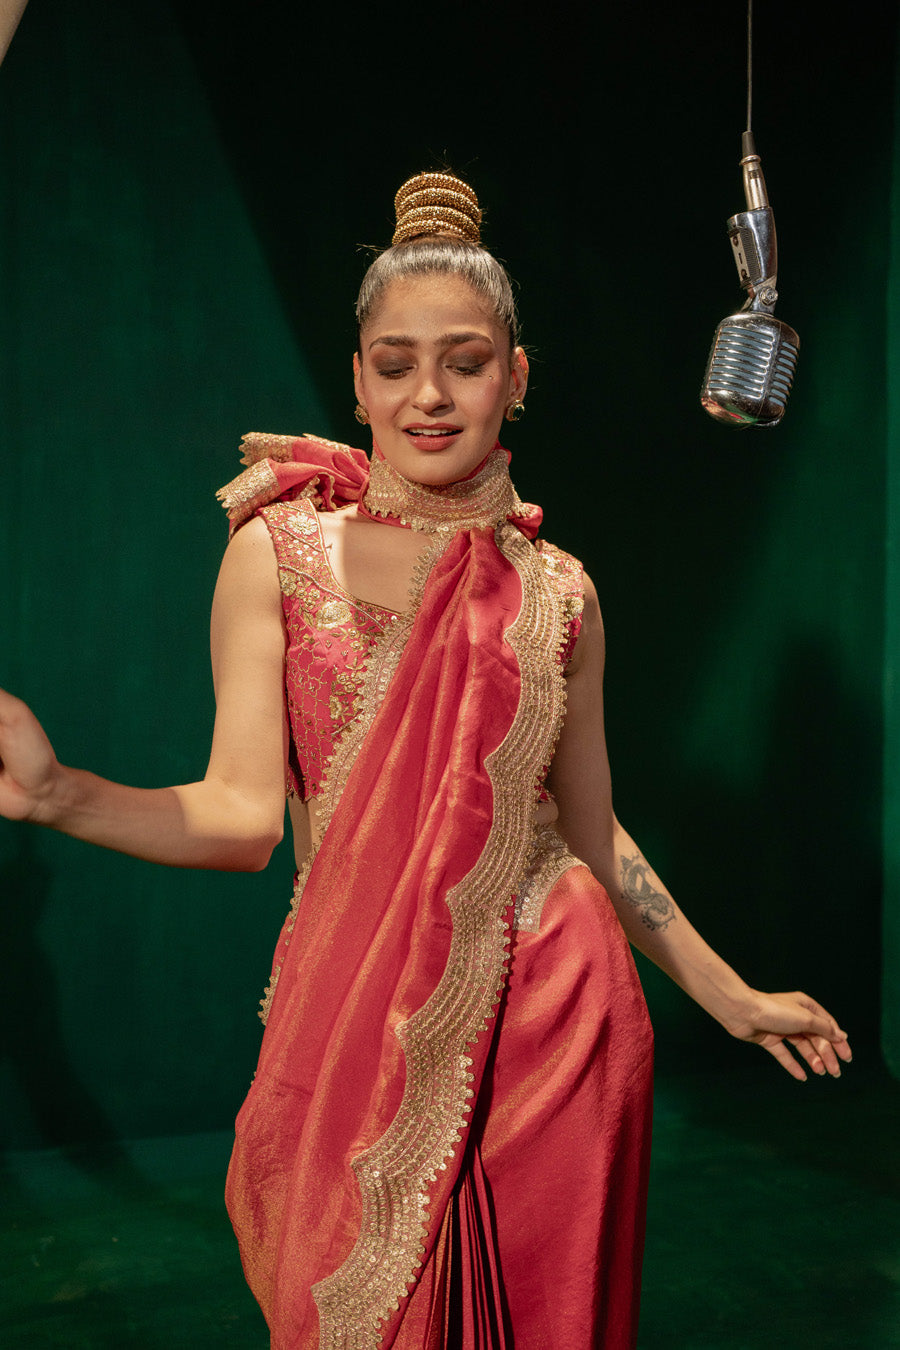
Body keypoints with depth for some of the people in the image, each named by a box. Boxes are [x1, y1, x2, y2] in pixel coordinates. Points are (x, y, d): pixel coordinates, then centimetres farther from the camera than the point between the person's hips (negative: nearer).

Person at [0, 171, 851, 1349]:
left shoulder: (557, 592, 3)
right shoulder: (279, 554, -4)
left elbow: (593, 834, 11)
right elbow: (239, 817, -12)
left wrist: (728, 995, 16)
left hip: (550, 1024, 2)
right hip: (354, 1028, -1)